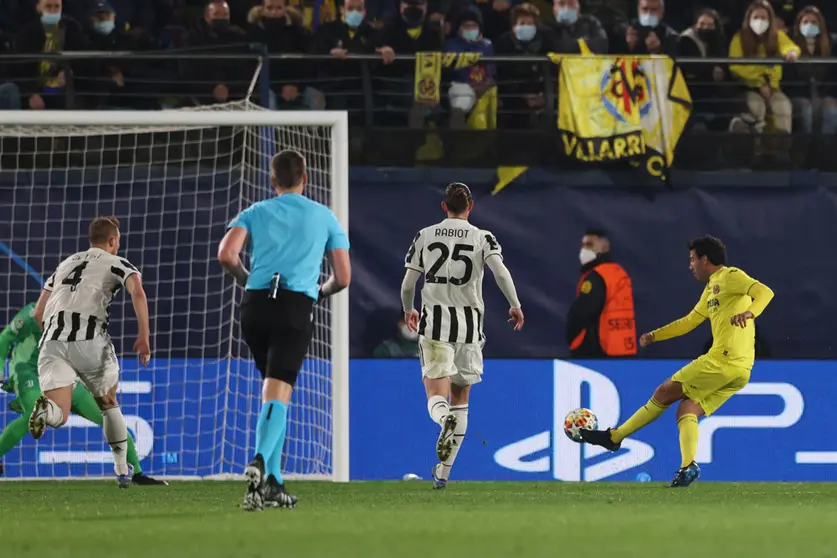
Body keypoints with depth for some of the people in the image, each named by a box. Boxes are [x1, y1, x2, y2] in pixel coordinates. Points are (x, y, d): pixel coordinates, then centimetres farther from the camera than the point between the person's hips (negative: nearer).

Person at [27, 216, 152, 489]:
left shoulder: (65, 264, 30)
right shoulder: (117, 264, 15)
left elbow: (38, 314, 28)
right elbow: (138, 293, -7)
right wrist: (145, 335, -8)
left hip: (53, 342, 2)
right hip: (91, 339, -2)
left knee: (59, 415, -9)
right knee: (109, 404, 22)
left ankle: (44, 410, -45)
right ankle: (122, 471, 27)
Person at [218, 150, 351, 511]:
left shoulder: (255, 213, 15)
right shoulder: (324, 217, 16)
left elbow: (226, 255, -3)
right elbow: (343, 278, 14)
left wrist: (247, 281, 16)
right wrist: (320, 292, 35)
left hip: (255, 305, 2)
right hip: (296, 308, -2)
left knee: (275, 390, 17)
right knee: (277, 393, -11)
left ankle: (273, 482, 12)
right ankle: (260, 463, -38)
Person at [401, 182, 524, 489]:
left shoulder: (424, 236, 5)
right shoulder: (483, 238, 1)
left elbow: (408, 284, 6)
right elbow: (501, 272, -14)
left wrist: (408, 311, 24)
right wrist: (515, 306, -3)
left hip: (433, 322, -1)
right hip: (469, 324, 1)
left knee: (436, 398, -5)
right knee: (461, 398, 14)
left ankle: (444, 419, -43)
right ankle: (443, 471, 12)